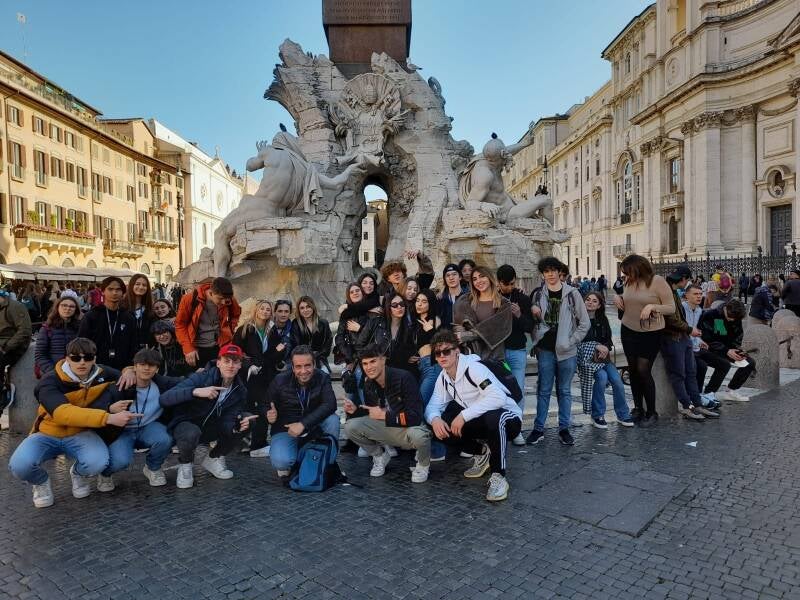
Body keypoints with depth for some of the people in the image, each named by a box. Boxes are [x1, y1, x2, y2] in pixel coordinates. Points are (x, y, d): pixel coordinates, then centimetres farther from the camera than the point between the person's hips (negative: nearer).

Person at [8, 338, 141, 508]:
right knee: (19, 465, -31)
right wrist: (108, 417, -49)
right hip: (47, 434, -1)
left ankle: (78, 474, 8)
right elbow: (62, 413, -39)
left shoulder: (103, 375, -10)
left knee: (97, 462, -31)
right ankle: (41, 481, 7)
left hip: (80, 433, 1)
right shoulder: (51, 381, -20)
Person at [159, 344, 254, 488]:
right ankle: (185, 464, -3)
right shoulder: (201, 378, -23)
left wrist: (236, 426, -35)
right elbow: (164, 399, -31)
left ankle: (214, 459, 5)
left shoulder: (240, 390, -7)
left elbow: (227, 421, -12)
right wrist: (196, 391, -45)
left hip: (211, 428, 5)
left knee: (247, 420, -18)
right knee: (192, 433, -39)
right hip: (185, 424, -5)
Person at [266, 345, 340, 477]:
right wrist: (269, 416, -25)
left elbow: (330, 405, -25)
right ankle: (287, 466, 9)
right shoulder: (280, 381, -12)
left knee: (333, 419, -28)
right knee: (281, 462, -31)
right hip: (286, 430, -2)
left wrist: (303, 424, -34)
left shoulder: (322, 378, -11)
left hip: (313, 427, 2)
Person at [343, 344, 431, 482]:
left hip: (408, 428, -5)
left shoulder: (404, 378, -22)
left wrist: (383, 415, -23)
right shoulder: (368, 383, -2)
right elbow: (371, 413, 10)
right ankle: (380, 456, 12)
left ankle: (423, 465, -3)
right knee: (351, 426, -15)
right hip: (386, 428, 5)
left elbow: (415, 417, -26)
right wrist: (356, 410, -11)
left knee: (418, 435, -41)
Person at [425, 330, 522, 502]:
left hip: (508, 418, -8)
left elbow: (498, 397, -34)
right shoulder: (444, 377, 4)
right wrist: (434, 418, -23)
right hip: (480, 422, 8)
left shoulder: (473, 367, -22)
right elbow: (433, 405, 2)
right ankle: (482, 452, 10)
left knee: (493, 418, -41)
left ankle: (498, 477, -25)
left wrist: (464, 415, -33)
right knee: (442, 428, -11)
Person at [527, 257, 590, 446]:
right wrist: (536, 342, -3)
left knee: (564, 391, 9)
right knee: (543, 390, 7)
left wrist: (572, 341, -5)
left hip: (566, 352, -1)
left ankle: (564, 428, 18)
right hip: (545, 350, 1)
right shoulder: (538, 295, 5)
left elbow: (584, 322, 1)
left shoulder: (572, 293, -1)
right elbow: (534, 322, 12)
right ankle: (538, 428, 14)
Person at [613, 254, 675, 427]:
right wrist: (618, 298, -1)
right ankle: (638, 408, 23)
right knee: (633, 370, 9)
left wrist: (652, 306, -26)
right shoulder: (629, 282, 1)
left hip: (651, 334, -5)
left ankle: (651, 412, 8)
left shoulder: (657, 281, -14)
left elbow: (671, 308, -11)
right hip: (628, 331, 5)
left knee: (643, 370, -9)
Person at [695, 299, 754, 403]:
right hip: (707, 349, -8)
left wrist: (738, 351, -11)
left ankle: (730, 391, 7)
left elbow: (737, 338, 10)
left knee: (750, 362, -1)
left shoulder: (736, 319, 1)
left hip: (727, 349, 8)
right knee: (724, 364, -32)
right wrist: (726, 351, -26)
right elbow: (707, 339, -22)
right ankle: (708, 394, -21)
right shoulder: (709, 315, -21)